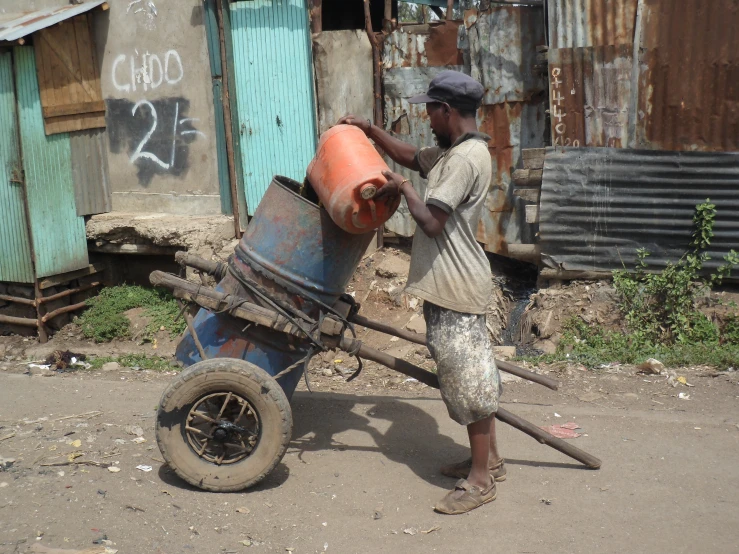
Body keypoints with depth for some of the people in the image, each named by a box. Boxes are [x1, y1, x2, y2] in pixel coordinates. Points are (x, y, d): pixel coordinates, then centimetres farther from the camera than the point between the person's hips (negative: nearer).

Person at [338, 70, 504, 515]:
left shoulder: (466, 159, -20)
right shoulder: (452, 151, 11)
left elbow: (431, 221, -25)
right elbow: (411, 156, 28)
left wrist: (403, 188, -10)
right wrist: (370, 130, 20)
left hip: (457, 290, -10)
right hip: (450, 283, 10)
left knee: (466, 376, -2)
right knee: (470, 373, 17)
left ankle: (480, 479, 9)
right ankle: (489, 458, 30)